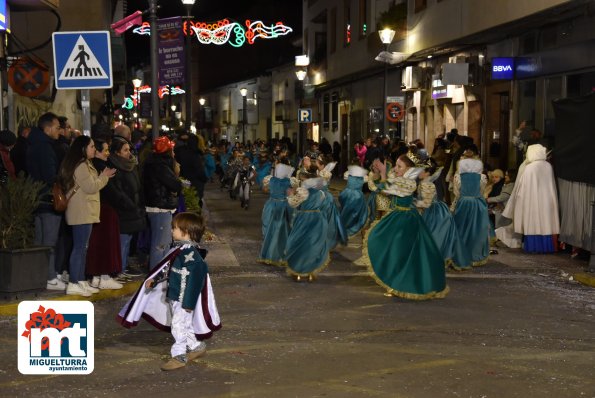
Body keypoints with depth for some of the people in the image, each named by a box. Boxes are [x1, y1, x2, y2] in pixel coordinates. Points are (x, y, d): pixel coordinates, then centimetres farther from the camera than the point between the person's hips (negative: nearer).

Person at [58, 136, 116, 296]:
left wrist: (103, 177, 9)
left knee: (82, 248, 13)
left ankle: (81, 282, 19)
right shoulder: (81, 166, -14)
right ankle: (73, 284, -7)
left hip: (85, 212, 11)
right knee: (79, 248, -9)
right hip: (82, 213, -11)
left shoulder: (85, 165, 19)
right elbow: (91, 187, -18)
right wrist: (104, 176, -5)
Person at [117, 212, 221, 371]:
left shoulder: (191, 254, -22)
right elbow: (168, 269, 20)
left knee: (178, 325, -6)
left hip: (184, 298, -10)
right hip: (174, 296, 10)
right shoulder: (179, 250, 8)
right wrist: (154, 280, 12)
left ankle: (179, 356, 1)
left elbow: (194, 278, -23)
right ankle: (197, 346, 34)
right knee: (185, 325, 19)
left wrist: (188, 303, -22)